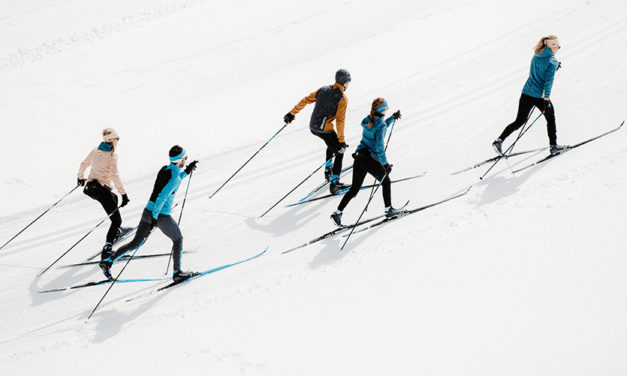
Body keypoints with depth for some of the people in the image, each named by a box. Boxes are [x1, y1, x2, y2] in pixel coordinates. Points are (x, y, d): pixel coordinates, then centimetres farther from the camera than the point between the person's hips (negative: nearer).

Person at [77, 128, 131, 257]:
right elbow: (115, 176, -22)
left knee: (113, 198, 37)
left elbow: (84, 164, 22)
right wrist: (123, 194, -22)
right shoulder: (112, 155, -13)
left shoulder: (95, 151, 8)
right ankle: (107, 247, -16)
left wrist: (80, 177, 40)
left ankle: (117, 231, 44)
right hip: (102, 189, -8)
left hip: (90, 187, 8)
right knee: (116, 219, -2)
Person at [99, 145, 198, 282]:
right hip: (161, 216, -8)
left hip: (148, 211, 8)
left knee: (136, 243, 17)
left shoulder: (164, 169, 8)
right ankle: (177, 273, 20)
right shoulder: (175, 178, -19)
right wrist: (154, 218, -25)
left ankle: (108, 261, 13)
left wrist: (186, 171, 22)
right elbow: (161, 197, -25)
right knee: (178, 240, 15)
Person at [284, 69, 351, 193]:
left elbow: (305, 100, 6)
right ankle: (334, 183, 2)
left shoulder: (323, 89, 5)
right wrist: (341, 140, -13)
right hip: (325, 129, -7)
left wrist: (292, 113, 14)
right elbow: (340, 121, -17)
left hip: (312, 126, 7)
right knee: (339, 152, 10)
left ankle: (328, 171, 40)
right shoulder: (342, 99, -13)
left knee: (332, 144, 33)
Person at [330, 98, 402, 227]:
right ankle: (388, 209, 26)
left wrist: (392, 118, 31)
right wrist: (385, 164, -15)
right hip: (371, 160, -7)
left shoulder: (367, 120, 7)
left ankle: (338, 212, 1)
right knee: (386, 182, 18)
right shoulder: (381, 126, -16)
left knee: (354, 189, 10)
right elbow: (379, 147, -20)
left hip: (359, 157, 7)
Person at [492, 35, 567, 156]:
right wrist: (546, 99, -20)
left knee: (519, 121, 11)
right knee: (551, 119, 17)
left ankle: (499, 140, -1)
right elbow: (548, 81, -18)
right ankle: (553, 146, 25)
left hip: (526, 93, 6)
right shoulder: (552, 61, -13)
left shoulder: (536, 56, 8)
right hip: (540, 96, -6)